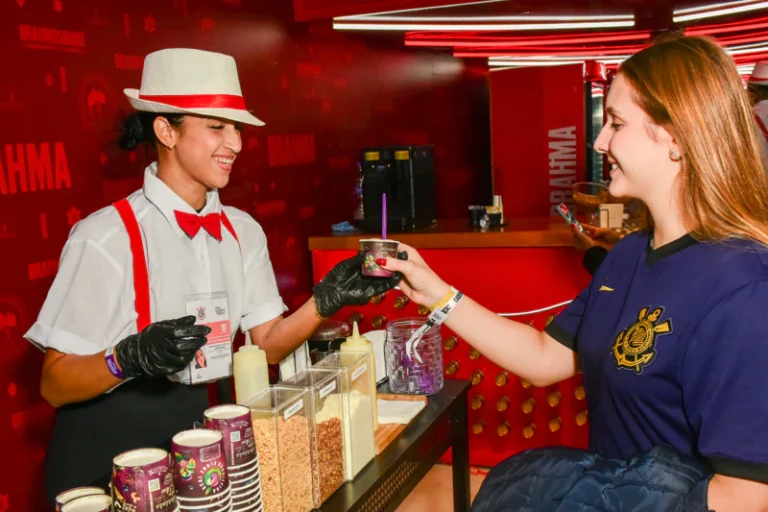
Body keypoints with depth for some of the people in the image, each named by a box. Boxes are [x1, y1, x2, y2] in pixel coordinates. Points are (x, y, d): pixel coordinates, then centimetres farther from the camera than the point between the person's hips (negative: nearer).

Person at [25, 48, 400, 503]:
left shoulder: (243, 231, 0)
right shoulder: (105, 237, -19)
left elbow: (268, 343, 1)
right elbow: (56, 385, -15)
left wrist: (327, 299, -13)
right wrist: (130, 358, -32)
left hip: (192, 435, 5)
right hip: (104, 455, -5)